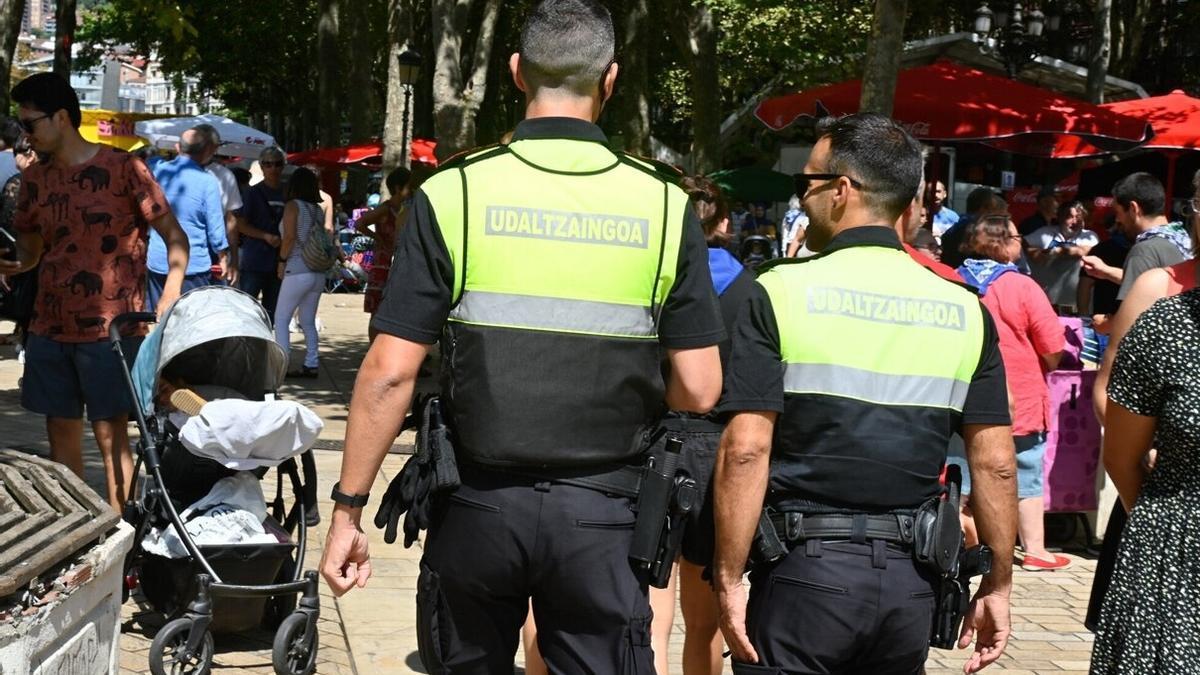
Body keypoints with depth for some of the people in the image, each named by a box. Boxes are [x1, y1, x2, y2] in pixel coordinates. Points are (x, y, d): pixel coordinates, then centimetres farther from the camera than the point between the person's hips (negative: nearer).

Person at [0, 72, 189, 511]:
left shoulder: (122, 169, -7)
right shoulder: (36, 179, 9)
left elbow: (175, 238, -6)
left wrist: (167, 305, -18)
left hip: (111, 328, -5)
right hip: (50, 329, 6)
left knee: (110, 434, -2)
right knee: (61, 433, 9)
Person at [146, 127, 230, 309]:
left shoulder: (159, 171, 1)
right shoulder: (208, 182, -11)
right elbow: (215, 226, -8)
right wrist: (223, 258, 6)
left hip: (157, 262, 4)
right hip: (193, 266, -4)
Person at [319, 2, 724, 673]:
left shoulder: (454, 192, -6)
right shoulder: (664, 205, -3)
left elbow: (391, 371, -9)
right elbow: (699, 390, -4)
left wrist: (348, 508, -1)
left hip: (479, 506, 0)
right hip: (602, 516, 0)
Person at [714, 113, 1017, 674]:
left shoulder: (780, 292, -6)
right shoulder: (963, 310, 5)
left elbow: (745, 450, -13)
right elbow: (995, 462, 3)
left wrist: (729, 580, -8)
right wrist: (998, 585, 12)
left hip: (804, 568, -4)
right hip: (911, 580, 4)